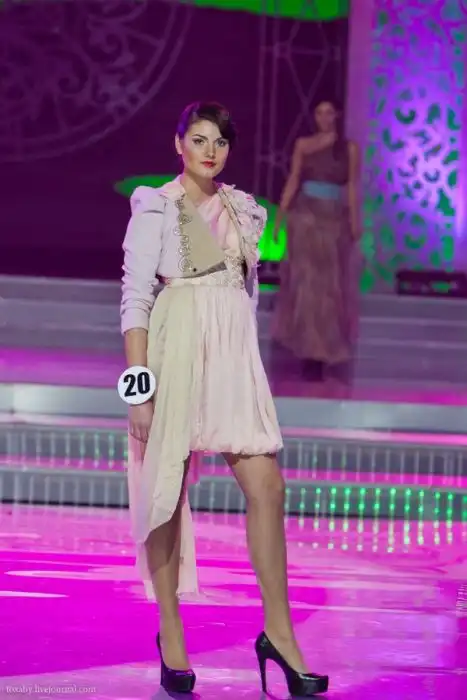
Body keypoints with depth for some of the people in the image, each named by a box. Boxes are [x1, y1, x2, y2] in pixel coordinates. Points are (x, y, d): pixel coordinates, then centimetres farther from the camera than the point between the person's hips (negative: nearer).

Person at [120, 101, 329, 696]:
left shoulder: (242, 210, 13)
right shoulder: (156, 209, -3)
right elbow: (135, 299, -7)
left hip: (235, 357, 5)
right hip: (176, 354, -4)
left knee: (267, 487, -5)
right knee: (166, 491, 2)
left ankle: (278, 631, 2)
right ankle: (170, 636, 14)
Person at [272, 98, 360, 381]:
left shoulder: (350, 148, 3)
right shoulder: (303, 145, 7)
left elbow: (352, 187, -1)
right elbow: (293, 181, 6)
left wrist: (355, 221, -9)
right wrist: (281, 215, 0)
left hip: (335, 219, 0)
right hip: (306, 216, 1)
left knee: (332, 283, 1)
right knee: (306, 281, -4)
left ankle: (333, 351, 8)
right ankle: (311, 350, -3)